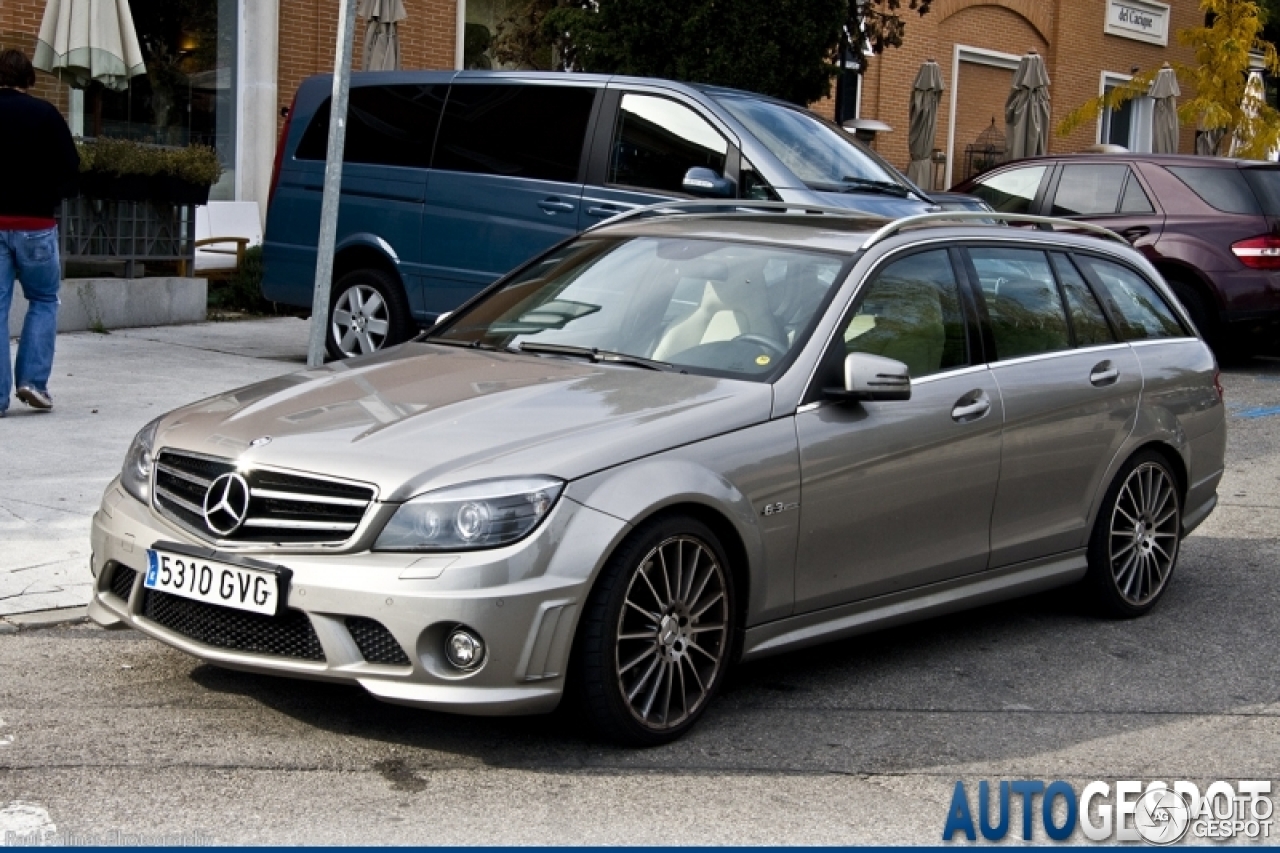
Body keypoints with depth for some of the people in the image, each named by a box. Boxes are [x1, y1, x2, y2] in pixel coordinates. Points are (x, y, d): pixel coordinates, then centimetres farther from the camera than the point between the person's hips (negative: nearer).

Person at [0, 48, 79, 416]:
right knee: (44, 301, 15)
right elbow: (70, 168, -6)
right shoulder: (44, 114, -5)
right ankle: (33, 380, 3)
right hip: (35, 224, -2)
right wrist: (49, 198, 8)